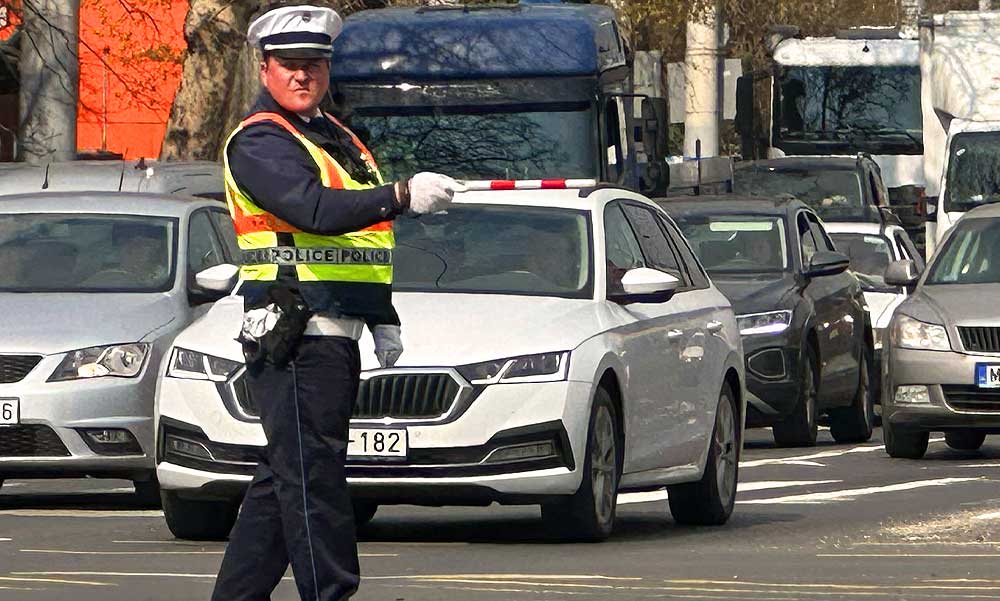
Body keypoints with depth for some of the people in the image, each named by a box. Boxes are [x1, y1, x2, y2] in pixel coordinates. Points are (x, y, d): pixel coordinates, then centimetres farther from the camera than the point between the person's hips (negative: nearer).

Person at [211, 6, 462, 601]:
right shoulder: (260, 142, -9)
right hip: (293, 334, -9)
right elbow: (315, 210, -27)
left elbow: (365, 238, 28)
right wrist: (402, 196, -38)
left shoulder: (336, 138, 20)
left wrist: (383, 320, 20)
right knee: (311, 472, -11)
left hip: (334, 336, 9)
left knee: (285, 476, 12)